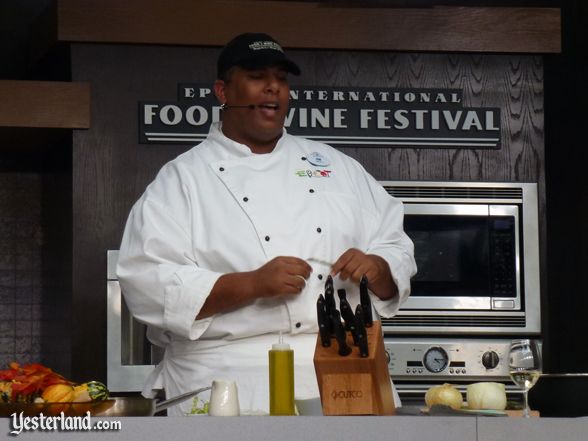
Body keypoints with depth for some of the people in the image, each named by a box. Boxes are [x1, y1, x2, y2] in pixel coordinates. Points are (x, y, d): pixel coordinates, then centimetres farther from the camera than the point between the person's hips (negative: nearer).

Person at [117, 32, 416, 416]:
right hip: (236, 382, -3)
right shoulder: (183, 179, 5)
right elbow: (147, 284, -7)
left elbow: (396, 249, 20)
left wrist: (376, 269, -4)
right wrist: (253, 284, -16)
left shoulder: (337, 167, 19)